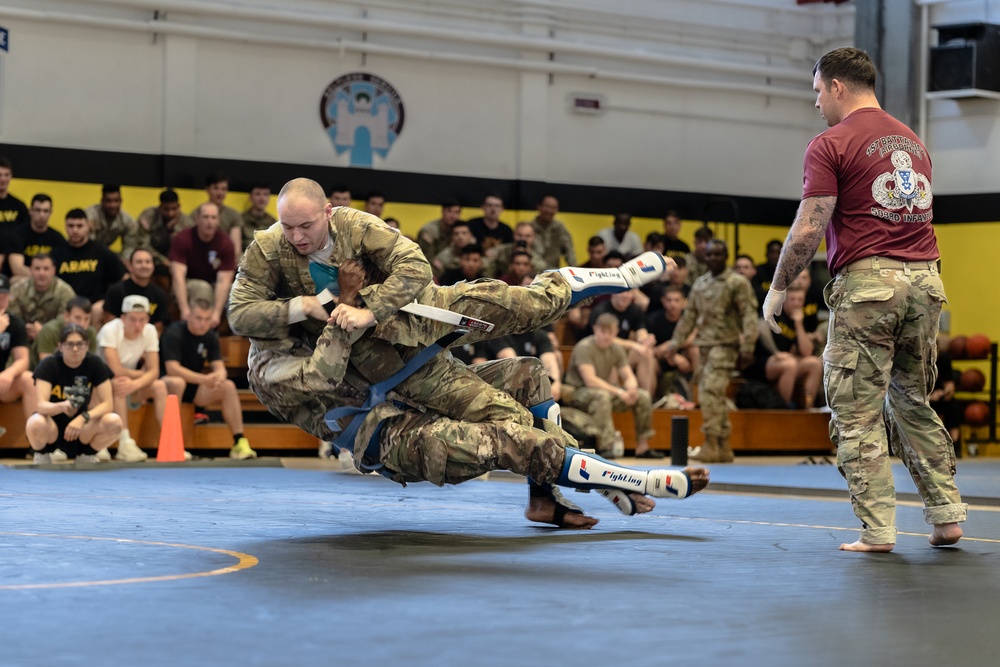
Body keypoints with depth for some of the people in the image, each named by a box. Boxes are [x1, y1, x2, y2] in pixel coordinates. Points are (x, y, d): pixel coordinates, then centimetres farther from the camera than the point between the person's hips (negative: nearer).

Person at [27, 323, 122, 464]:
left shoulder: (95, 364, -9)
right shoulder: (48, 365, -15)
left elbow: (107, 404, -14)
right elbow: (41, 405, -27)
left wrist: (83, 418, -32)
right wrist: (62, 406, -50)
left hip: (81, 427, 2)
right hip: (53, 426, -2)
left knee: (114, 422, -28)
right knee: (36, 424, -39)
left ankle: (87, 457, 3)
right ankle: (42, 457, -2)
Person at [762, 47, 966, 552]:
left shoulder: (831, 145, -5)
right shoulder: (913, 141, 18)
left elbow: (808, 230, -10)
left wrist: (777, 289, 1)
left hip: (867, 282, -7)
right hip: (924, 281, 7)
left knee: (858, 415, 0)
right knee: (914, 404, 17)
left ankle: (877, 531, -3)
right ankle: (947, 516, 12)